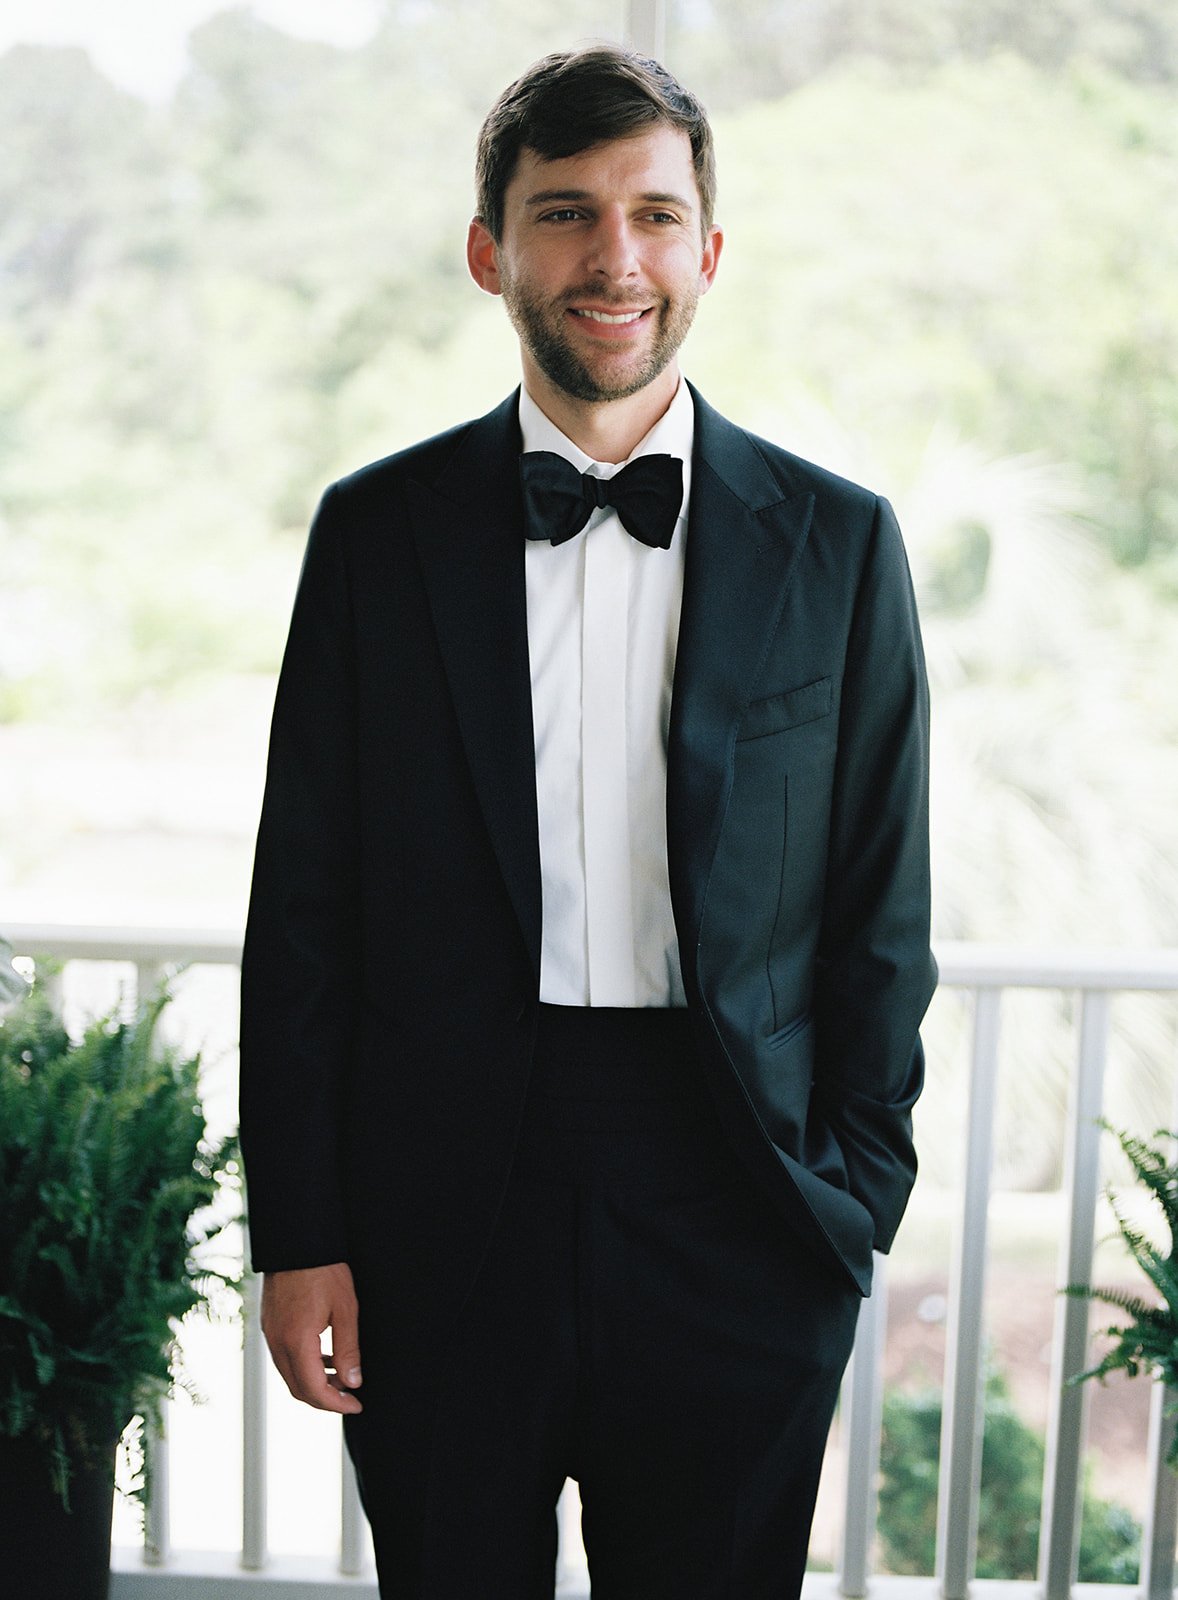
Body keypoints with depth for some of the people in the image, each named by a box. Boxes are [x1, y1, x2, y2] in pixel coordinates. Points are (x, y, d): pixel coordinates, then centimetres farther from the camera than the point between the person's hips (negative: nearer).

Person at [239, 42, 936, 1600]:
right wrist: (298, 1234, -1)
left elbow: (883, 915, 4)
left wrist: (855, 1206, 1)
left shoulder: (838, 542, 0)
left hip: (733, 1225, 0)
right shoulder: (377, 530, 0)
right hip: (439, 1221, 0)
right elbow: (304, 904, 1)